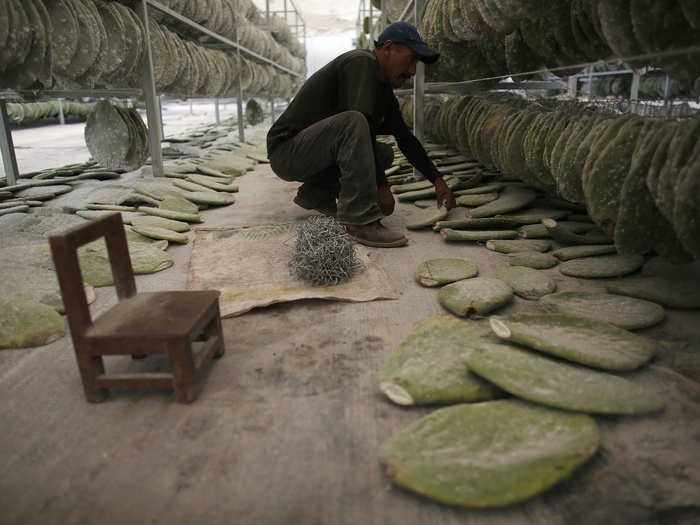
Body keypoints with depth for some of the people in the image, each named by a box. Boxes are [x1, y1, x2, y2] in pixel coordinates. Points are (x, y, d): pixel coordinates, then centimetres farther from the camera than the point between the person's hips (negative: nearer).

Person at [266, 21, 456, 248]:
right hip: (286, 150, -9)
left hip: (314, 152, 9)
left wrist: (438, 181, 11)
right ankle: (360, 220, -33)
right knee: (352, 122, -31)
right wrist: (381, 186, -23)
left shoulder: (384, 92, 11)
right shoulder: (361, 62, -16)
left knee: (384, 153, 7)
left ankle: (315, 193, 10)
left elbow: (406, 139, 15)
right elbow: (363, 129, -25)